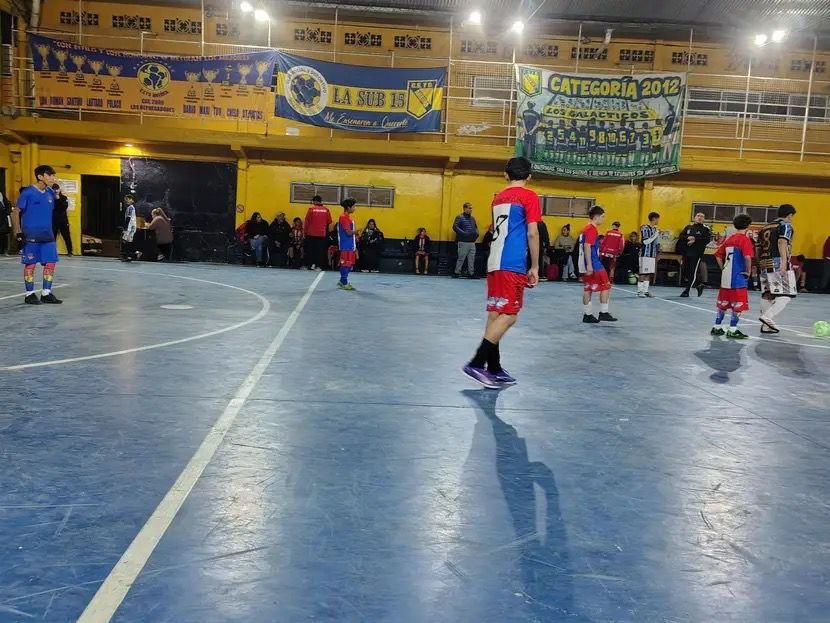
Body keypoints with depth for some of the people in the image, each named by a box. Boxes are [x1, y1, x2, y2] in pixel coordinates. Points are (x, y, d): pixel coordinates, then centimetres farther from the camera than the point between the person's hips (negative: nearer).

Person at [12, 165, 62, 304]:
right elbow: (16, 213, -6)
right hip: (31, 235, -6)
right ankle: (29, 294, 11)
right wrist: (19, 233, -10)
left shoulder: (50, 193, 8)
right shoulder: (28, 192, -8)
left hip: (48, 235, 6)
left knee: (50, 263, 4)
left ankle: (46, 293, 13)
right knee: (30, 264, 2)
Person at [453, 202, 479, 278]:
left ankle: (471, 273, 14)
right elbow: (455, 227, -15)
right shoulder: (460, 217, -5)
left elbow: (476, 227, 26)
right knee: (461, 258, -3)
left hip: (472, 242, 6)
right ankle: (456, 273, 6)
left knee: (472, 259, 8)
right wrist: (464, 233, -21)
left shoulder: (472, 218, 14)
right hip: (463, 242, -6)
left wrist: (476, 233, 6)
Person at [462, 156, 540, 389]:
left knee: (495, 315, 9)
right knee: (508, 315, -8)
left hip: (494, 262, 7)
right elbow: (532, 234, -7)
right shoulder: (529, 196, -2)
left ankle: (494, 369, 12)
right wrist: (535, 267, -2)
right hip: (512, 265, -7)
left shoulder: (498, 197, 18)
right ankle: (476, 363, -16)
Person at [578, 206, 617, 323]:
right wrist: (589, 265, -25)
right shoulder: (592, 229, -13)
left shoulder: (587, 228, 16)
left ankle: (587, 315, 11)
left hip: (589, 264, 10)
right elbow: (587, 246, -21)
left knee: (588, 289, 9)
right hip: (593, 264, -10)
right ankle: (603, 313, -1)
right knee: (606, 286, -2)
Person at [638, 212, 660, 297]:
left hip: (652, 254, 8)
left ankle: (645, 290, 10)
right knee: (643, 273, -7)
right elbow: (645, 241, -16)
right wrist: (655, 235, -14)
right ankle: (639, 291, -2)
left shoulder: (655, 229, 16)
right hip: (645, 254, -8)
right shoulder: (645, 228, -9)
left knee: (649, 273, 6)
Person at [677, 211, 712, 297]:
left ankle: (687, 290, 3)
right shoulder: (688, 227, 12)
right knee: (685, 271, 8)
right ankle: (698, 285, 25)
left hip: (697, 253, -5)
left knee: (693, 272, -6)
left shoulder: (706, 229, -1)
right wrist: (688, 238, -15)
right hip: (686, 252, 5)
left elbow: (707, 239, -13)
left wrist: (695, 240, -20)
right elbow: (681, 236, 5)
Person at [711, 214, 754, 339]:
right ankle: (732, 330, 0)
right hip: (739, 278, -7)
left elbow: (718, 255, 14)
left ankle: (717, 327, 18)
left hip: (726, 277, 7)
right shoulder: (745, 239, -10)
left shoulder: (728, 239, 11)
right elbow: (747, 257, -24)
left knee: (723, 303, 14)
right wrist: (748, 271, -11)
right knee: (739, 305, 0)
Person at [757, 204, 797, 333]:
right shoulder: (785, 225, 1)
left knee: (767, 295, 11)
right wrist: (784, 262, -23)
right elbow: (782, 242, -15)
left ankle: (767, 325, 12)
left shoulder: (765, 227, 21)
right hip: (778, 264, -7)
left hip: (764, 265, 7)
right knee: (786, 295, -3)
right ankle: (768, 317, -19)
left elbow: (758, 248, 20)